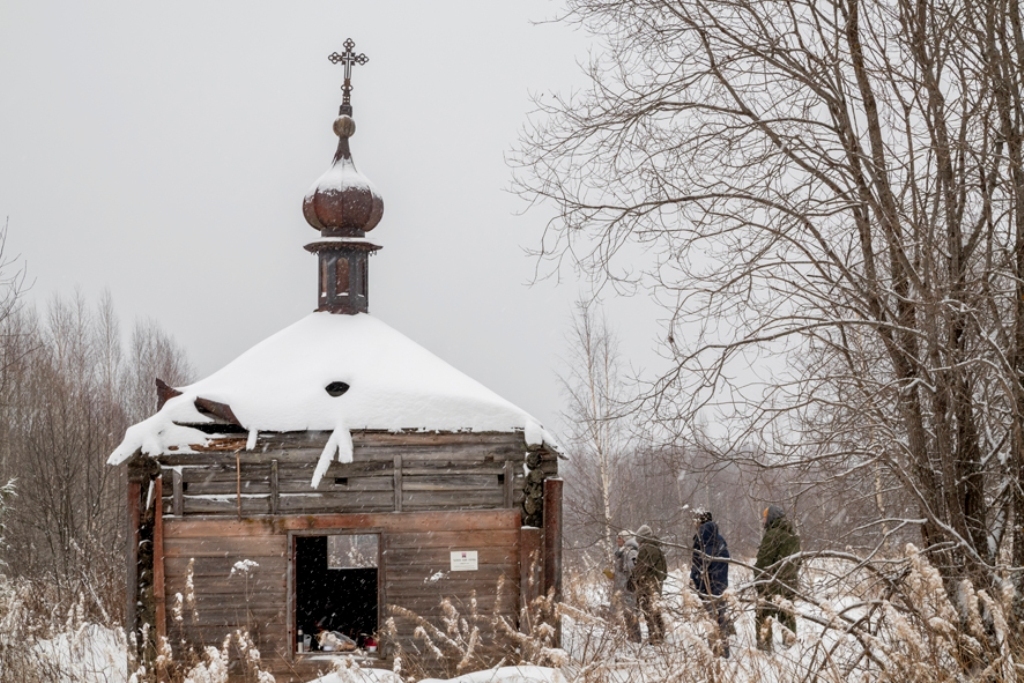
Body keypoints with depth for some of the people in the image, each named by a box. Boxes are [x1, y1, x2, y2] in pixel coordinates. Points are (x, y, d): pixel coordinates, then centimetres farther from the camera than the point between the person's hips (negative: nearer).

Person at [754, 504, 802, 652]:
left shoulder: (773, 534, -12)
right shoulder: (793, 536, 16)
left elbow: (763, 560, -14)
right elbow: (797, 561, 21)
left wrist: (758, 579, -8)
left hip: (772, 584, -8)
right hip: (790, 583, 8)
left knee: (764, 614, -7)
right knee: (787, 615, 14)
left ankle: (763, 646, -12)